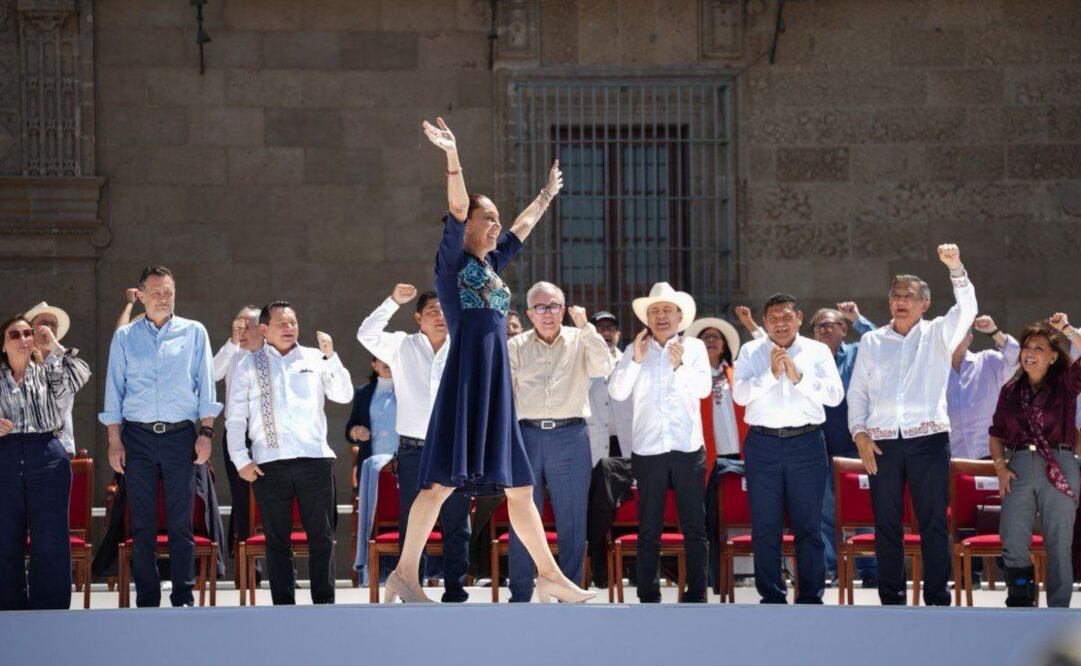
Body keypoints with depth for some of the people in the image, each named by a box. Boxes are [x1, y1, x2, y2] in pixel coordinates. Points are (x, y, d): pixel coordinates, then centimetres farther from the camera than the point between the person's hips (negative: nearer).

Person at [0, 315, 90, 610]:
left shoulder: (47, 374, 11)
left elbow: (80, 376, -6)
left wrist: (55, 348, -6)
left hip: (47, 458, 0)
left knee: (50, 540, -2)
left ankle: (50, 611, 2)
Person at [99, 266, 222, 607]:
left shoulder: (194, 333, 8)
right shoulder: (124, 337, 10)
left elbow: (205, 387, 6)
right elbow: (114, 391, 8)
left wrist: (206, 433, -3)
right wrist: (114, 442, 1)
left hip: (180, 435, -1)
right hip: (138, 437, 1)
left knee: (181, 522, -1)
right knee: (142, 524, 1)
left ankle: (183, 597, 4)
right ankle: (146, 600, 5)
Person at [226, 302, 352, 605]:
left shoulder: (314, 359, 13)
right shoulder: (248, 366, 11)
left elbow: (344, 395, 6)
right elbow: (235, 417, 9)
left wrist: (331, 356, -3)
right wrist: (241, 460, -1)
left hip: (315, 458, 1)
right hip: (269, 463, -1)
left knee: (321, 535, 0)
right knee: (277, 539, 2)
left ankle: (324, 601, 5)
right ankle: (283, 604, 5)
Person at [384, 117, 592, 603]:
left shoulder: (490, 266, 22)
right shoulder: (453, 260, 2)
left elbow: (522, 227, 38)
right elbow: (457, 208, -13)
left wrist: (546, 196, 50)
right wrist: (452, 156, -25)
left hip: (497, 387, 8)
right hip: (466, 376, -8)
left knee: (520, 486, 10)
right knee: (444, 480, -15)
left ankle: (548, 574, 13)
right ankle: (405, 574, -16)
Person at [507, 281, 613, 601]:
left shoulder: (580, 341, 7)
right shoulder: (516, 346, 11)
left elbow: (603, 368, -10)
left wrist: (585, 326, -12)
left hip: (571, 434, -1)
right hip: (527, 435, 1)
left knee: (572, 520, 2)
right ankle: (520, 596, 8)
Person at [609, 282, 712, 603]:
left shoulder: (694, 347, 8)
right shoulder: (635, 351, 8)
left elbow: (704, 387, -5)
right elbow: (617, 392, -1)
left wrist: (680, 365, -19)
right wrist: (636, 360, -12)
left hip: (688, 447, 0)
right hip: (648, 449, 0)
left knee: (694, 527, 0)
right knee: (649, 529, 3)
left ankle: (696, 594, 5)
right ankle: (648, 597, 7)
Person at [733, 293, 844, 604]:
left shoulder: (817, 351, 8)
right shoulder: (751, 352, 9)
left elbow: (835, 394, -3)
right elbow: (739, 393, -4)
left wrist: (799, 377, -12)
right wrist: (771, 374, -15)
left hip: (806, 442, 0)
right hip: (763, 444, 1)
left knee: (808, 525, 0)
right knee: (765, 526, 2)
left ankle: (811, 596, 6)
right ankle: (771, 596, 9)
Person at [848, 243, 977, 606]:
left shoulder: (937, 335, 10)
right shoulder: (872, 342, 15)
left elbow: (966, 310, -8)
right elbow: (857, 391, 14)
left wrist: (955, 268, -21)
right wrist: (860, 434, 0)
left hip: (928, 439, -2)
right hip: (882, 442, 2)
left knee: (934, 521, -4)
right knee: (886, 523, 3)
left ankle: (937, 598, -1)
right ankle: (891, 599, 8)